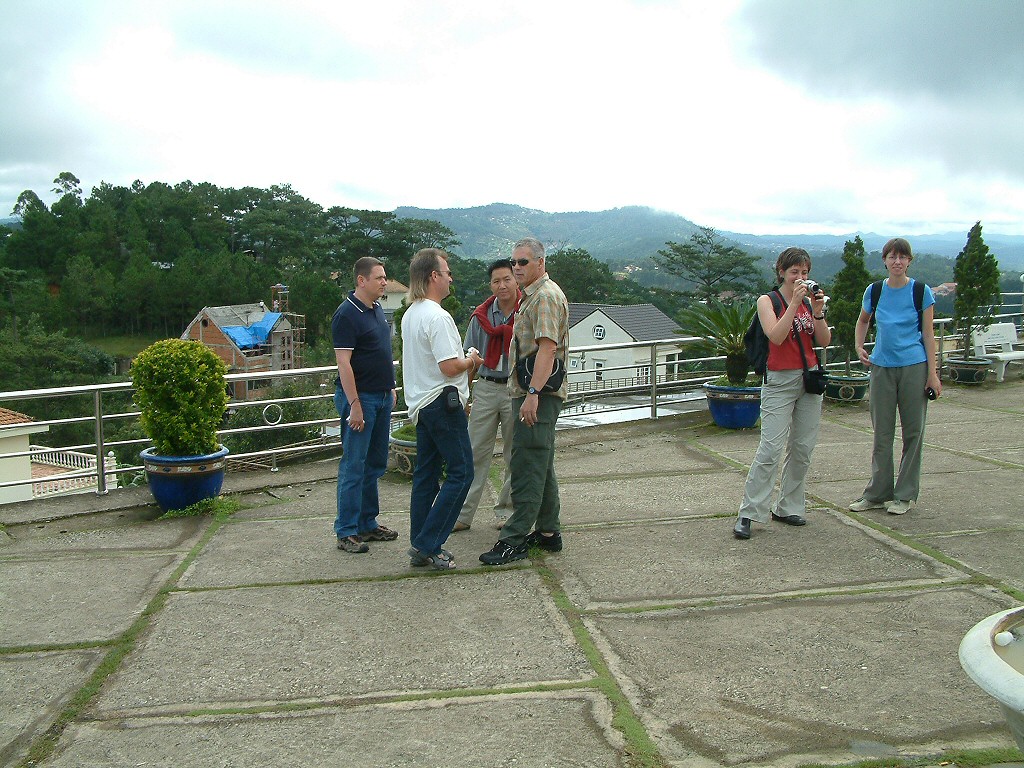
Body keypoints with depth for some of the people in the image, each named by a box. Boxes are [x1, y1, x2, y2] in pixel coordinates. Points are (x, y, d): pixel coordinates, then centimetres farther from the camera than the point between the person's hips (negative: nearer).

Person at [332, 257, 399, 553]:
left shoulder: (377, 309, 12)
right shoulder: (347, 314, -15)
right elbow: (344, 363, -19)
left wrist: (390, 389, 19)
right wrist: (355, 405, -21)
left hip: (382, 396, 9)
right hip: (360, 397, -9)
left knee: (375, 465, 13)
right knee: (354, 466, -4)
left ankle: (367, 523, 23)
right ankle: (346, 531, 3)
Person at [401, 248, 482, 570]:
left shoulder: (410, 314, 13)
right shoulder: (437, 317, -18)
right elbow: (449, 367, -22)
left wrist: (464, 362, 16)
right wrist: (470, 361, -3)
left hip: (420, 405, 10)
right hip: (443, 402, -10)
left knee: (426, 473, 12)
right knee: (461, 472, -4)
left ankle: (420, 546, 15)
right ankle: (427, 545, -6)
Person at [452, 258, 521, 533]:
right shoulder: (481, 316, 6)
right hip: (486, 388, 2)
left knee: (514, 454, 8)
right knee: (476, 452, 2)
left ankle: (505, 510, 21)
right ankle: (464, 513, 6)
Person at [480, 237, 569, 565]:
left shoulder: (545, 296, -13)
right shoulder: (531, 296, 20)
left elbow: (547, 348, -23)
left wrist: (533, 393, -29)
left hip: (538, 394, -11)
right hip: (530, 392, 11)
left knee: (527, 467, -10)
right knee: (541, 466, 15)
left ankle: (515, 540, -8)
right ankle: (548, 531, 23)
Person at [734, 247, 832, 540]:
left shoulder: (809, 301, 11)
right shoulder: (767, 301, -2)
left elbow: (824, 341, 4)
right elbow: (776, 336, -18)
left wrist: (818, 312, -9)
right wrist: (794, 303, -19)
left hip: (810, 379, 5)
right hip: (780, 382, -5)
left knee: (802, 449, 6)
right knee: (770, 449, -12)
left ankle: (788, 508, 18)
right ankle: (747, 514, -8)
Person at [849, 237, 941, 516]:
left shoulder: (921, 292, -3)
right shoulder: (875, 291, 5)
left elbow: (928, 333, -2)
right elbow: (863, 321, 23)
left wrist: (932, 373, -7)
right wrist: (859, 348, 7)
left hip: (914, 366, -2)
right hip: (882, 366, 3)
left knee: (913, 431, 4)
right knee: (881, 432, 7)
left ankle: (905, 495, 13)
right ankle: (878, 494, 17)